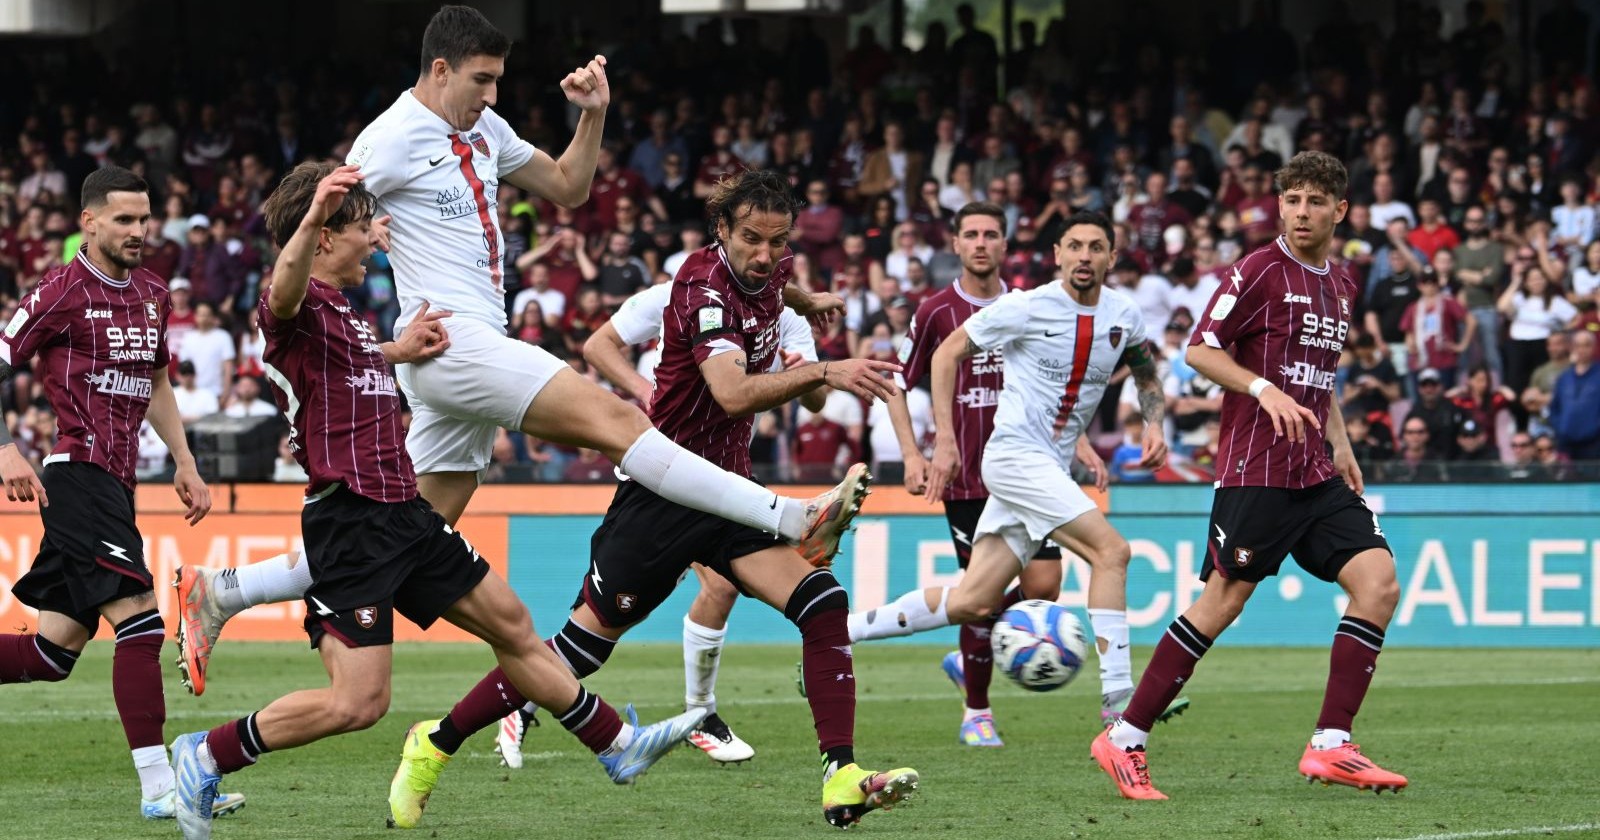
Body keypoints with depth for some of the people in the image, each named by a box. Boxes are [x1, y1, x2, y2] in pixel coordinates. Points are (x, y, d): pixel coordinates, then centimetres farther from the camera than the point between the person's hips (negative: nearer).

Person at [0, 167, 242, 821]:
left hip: (114, 484, 9)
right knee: (138, 619, -18)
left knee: (54, 653, 8)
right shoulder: (62, 293, -8)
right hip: (79, 475, -9)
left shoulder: (151, 294, 16)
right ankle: (159, 788, -19)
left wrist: (184, 463, 21)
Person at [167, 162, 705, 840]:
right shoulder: (298, 305, -13)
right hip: (349, 523, -10)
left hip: (403, 516, 10)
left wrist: (401, 351, 28)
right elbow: (285, 289, -40)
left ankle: (617, 744, 31)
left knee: (513, 629, 18)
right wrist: (310, 219, -59)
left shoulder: (341, 313, 18)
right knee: (358, 702, -15)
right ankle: (207, 755, -1)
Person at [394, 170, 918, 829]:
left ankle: (842, 779, -17)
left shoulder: (771, 268, 3)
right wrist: (821, 373, -51)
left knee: (823, 605, -14)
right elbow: (732, 393, -41)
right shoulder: (706, 286, -22)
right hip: (664, 494, -7)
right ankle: (440, 741, 13)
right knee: (585, 644, -4)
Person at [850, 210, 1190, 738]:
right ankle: (1118, 696, -18)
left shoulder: (1123, 315, 7)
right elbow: (948, 353, 0)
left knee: (973, 602, 5)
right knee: (1111, 550, -20)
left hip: (1051, 467, 7)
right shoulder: (1027, 308, -9)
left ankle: (842, 632, 16)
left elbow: (1146, 375, 25)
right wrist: (944, 440, -5)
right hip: (1015, 454, -7)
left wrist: (1154, 424, 5)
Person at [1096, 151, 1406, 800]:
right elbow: (1200, 349, -9)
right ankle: (1124, 739, 1)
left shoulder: (1340, 287, 16)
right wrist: (1266, 391, -20)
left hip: (1316, 476, 7)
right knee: (1223, 601, -9)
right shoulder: (1261, 271, -6)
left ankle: (1330, 746, -6)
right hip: (1255, 470, -7)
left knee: (1378, 582, -8)